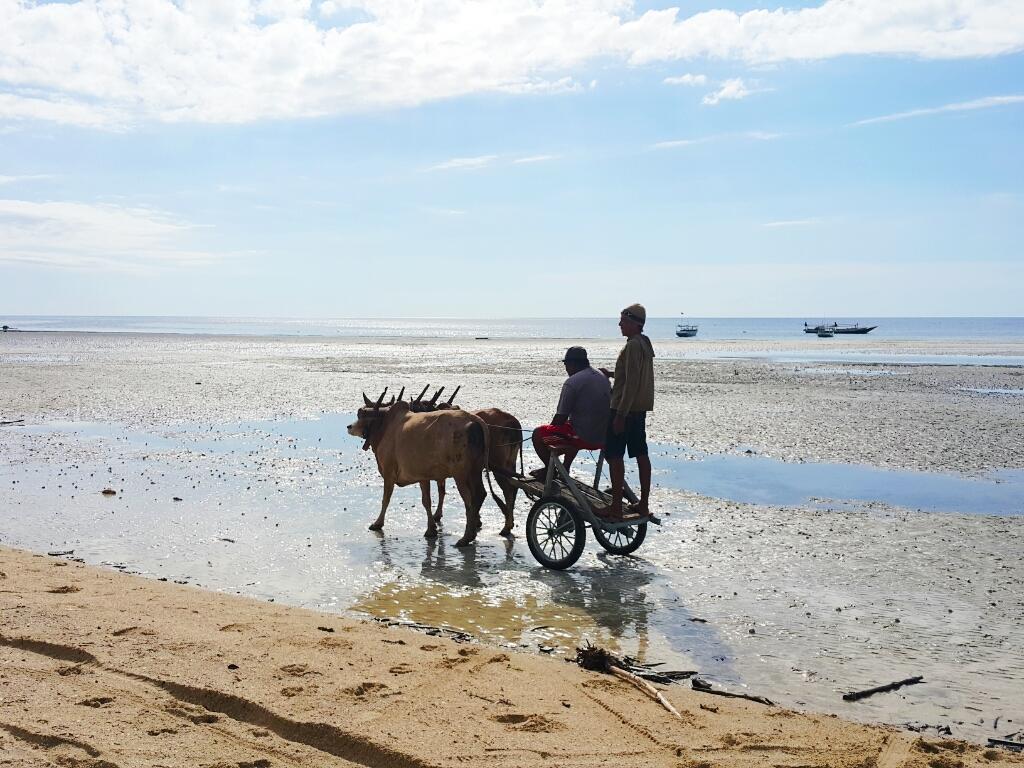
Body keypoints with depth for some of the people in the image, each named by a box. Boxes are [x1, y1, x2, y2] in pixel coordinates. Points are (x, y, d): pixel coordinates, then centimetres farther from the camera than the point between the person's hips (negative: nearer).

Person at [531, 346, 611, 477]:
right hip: (603, 439, 8)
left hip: (583, 438, -8)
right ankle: (564, 469, 37)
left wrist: (552, 427, 9)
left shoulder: (572, 382, -14)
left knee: (538, 434, 7)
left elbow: (561, 418, -14)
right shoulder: (604, 379, 9)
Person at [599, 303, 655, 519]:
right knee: (641, 454, 12)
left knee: (614, 455, -5)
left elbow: (631, 383, -22)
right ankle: (644, 504, 17)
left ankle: (616, 508, -4)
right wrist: (612, 374, 21)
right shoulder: (645, 343, 13)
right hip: (641, 408, 10)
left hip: (625, 408, -10)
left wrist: (620, 414, -22)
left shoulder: (633, 346, -17)